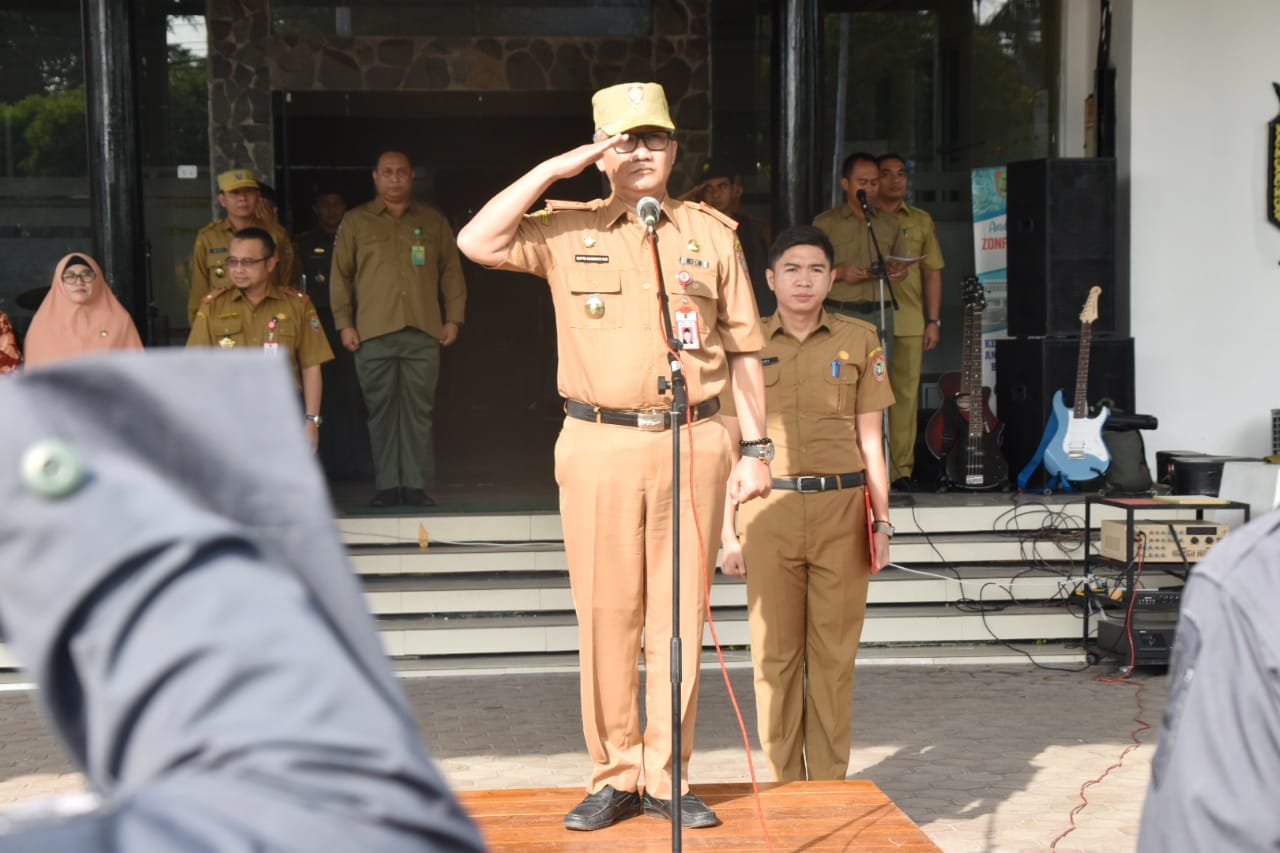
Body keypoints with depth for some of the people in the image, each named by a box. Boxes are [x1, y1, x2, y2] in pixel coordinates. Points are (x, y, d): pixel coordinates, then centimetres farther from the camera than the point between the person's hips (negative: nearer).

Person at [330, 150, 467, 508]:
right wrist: (344, 323, 1)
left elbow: (452, 271, 15)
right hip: (373, 333, 0)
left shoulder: (433, 221, 14)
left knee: (418, 410, -1)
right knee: (381, 410, 1)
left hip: (423, 331, 1)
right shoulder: (356, 221, 10)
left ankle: (416, 485, 3)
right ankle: (386, 485, 6)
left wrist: (453, 318, 7)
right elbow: (341, 275, 9)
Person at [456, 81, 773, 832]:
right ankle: (615, 776, 15)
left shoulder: (713, 233, 9)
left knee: (679, 615, 4)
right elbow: (477, 243, -9)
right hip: (601, 447, 0)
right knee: (606, 615, 3)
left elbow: (744, 350, 11)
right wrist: (556, 168, -8)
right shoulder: (569, 231, 7)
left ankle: (667, 778, 14)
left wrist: (758, 449, 7)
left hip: (693, 444, 1)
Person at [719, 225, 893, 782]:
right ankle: (782, 784, 11)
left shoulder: (859, 341, 9)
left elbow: (871, 440, 10)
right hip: (769, 511, 0)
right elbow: (729, 443, 7)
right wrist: (728, 532, 2)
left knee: (835, 653, 2)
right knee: (774, 652, 1)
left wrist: (882, 521, 4)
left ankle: (829, 784, 12)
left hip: (841, 511, 1)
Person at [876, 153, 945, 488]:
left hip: (909, 322, 2)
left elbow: (932, 273, 15)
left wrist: (934, 321, 8)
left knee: (906, 394, 1)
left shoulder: (921, 221, 15)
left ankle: (901, 468, 5)